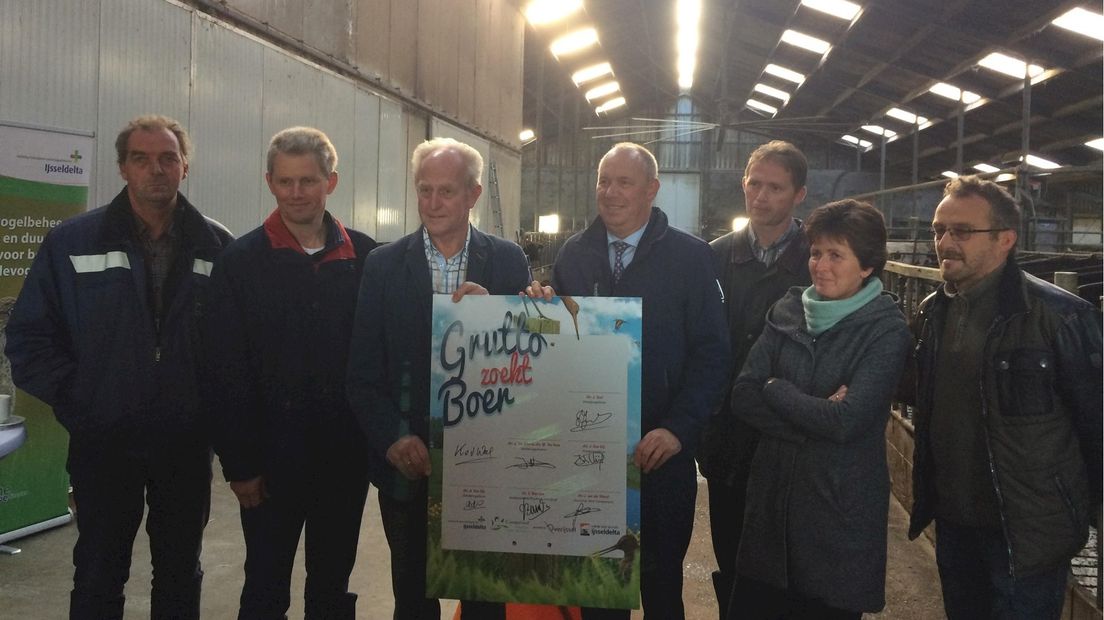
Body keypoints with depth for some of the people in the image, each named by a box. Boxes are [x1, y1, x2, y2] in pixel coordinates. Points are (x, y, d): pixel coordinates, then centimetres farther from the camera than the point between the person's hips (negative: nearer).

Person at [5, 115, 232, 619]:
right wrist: (72, 398, -7)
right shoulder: (72, 242, -1)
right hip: (104, 443, -1)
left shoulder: (217, 247, 1)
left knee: (180, 575, 15)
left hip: (187, 444, 1)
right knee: (98, 577, 12)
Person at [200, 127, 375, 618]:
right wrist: (239, 463, -8)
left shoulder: (365, 258, 2)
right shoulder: (241, 261, -4)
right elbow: (223, 372, -5)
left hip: (345, 455, 2)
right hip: (272, 456, -2)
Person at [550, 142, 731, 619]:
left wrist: (679, 429, -16)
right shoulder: (573, 255, 5)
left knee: (661, 580, 14)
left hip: (661, 451, -2)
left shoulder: (690, 256, -4)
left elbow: (710, 352, -7)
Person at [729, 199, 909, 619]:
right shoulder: (787, 311, 3)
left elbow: (846, 421, -20)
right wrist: (815, 418, -16)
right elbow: (744, 395, -4)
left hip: (841, 507, -4)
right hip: (772, 495, 4)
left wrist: (775, 389, -9)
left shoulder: (886, 330, -10)